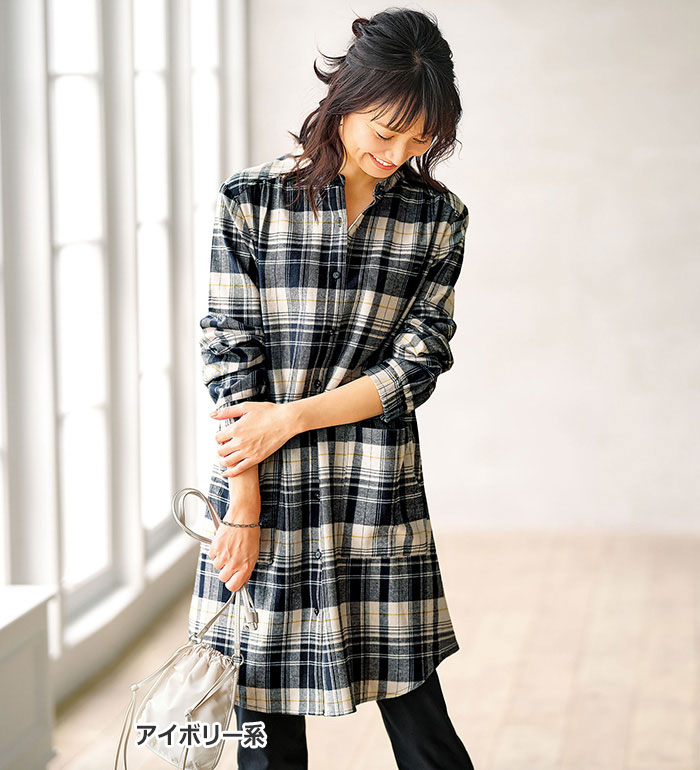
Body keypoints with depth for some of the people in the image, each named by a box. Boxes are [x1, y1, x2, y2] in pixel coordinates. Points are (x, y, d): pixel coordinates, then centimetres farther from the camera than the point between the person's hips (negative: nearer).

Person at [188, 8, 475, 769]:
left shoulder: (437, 217, 4)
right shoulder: (249, 200, -2)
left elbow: (415, 366, 0)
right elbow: (229, 359, -4)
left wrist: (290, 418, -9)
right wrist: (243, 507, -7)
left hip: (379, 490, 1)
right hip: (263, 490, -1)